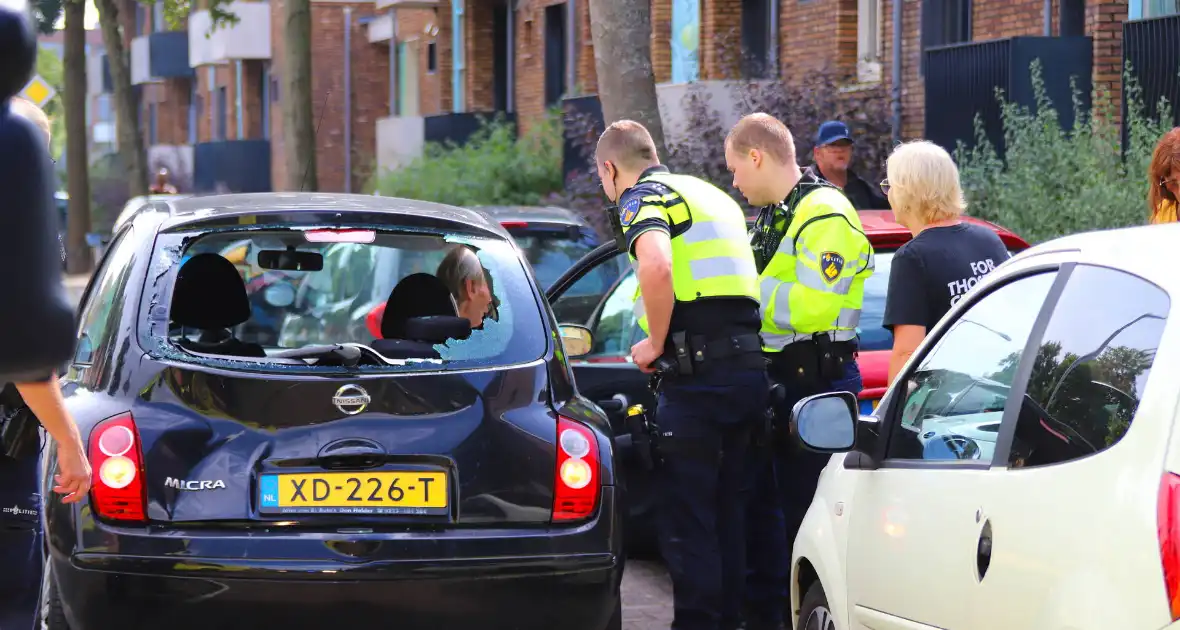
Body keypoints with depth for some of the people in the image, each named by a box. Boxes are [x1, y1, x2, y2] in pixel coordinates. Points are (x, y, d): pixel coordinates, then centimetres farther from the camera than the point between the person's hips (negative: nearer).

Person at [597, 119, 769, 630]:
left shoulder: (642, 196, -3)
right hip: (750, 365, 9)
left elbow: (656, 266, -24)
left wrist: (655, 343, -13)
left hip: (698, 374, -9)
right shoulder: (713, 196, 26)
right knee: (728, 510, 16)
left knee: (684, 516, -3)